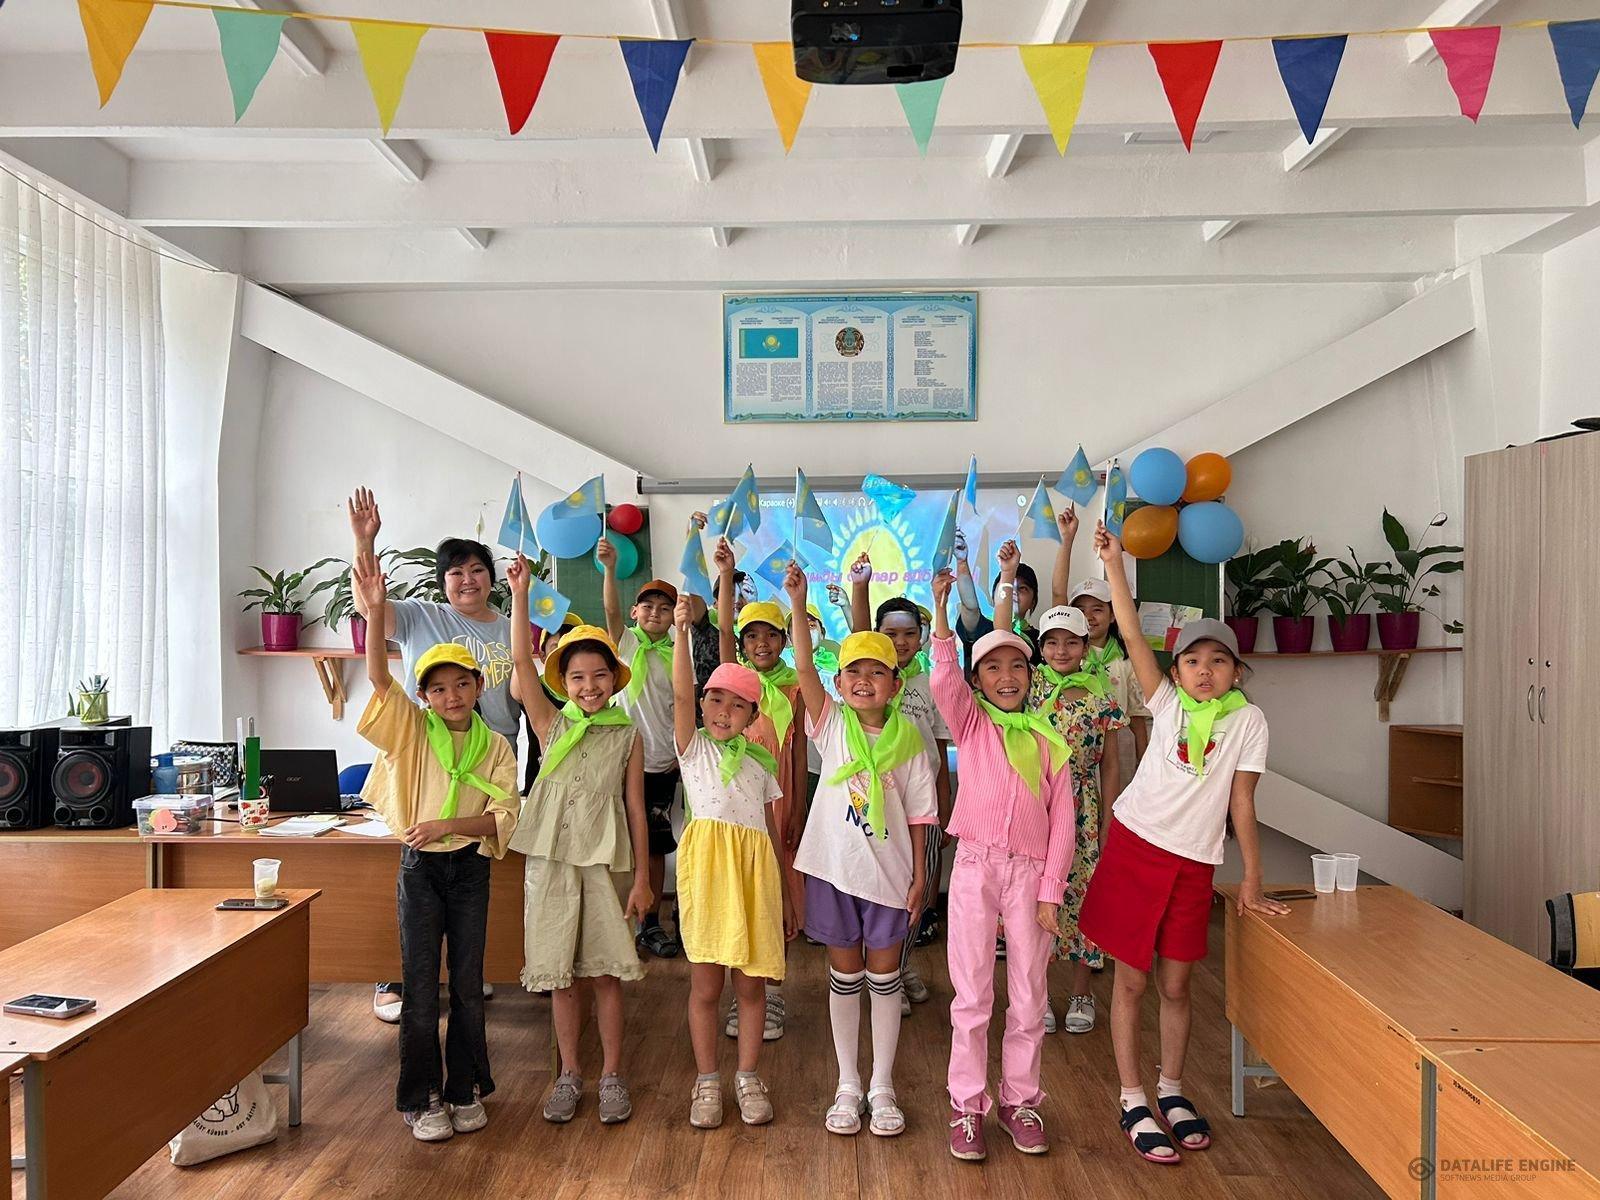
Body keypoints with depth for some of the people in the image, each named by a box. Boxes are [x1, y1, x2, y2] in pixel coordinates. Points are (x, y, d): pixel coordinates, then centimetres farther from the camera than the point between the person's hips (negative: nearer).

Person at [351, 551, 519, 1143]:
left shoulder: (495, 746, 0)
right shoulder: (411, 732, -2)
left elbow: (503, 816, -8)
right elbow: (380, 677, -18)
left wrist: (446, 825, -22)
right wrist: (376, 613, -30)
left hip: (469, 869, 1)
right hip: (419, 868, -1)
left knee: (468, 985, 10)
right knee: (421, 988, 4)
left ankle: (465, 1090, 25)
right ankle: (421, 1098, 18)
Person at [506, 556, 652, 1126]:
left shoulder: (627, 737, 1)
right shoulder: (551, 724, 1)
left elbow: (636, 811, 2)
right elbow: (521, 659, -9)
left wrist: (642, 878, -1)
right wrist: (520, 592, -16)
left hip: (605, 863, -1)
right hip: (551, 861, 1)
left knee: (606, 972, 6)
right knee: (559, 975, 9)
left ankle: (612, 1075, 20)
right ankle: (569, 1074, 24)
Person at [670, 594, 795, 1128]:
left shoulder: (761, 761, 16)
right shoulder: (692, 745, 9)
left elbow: (773, 830, 16)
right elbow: (681, 691, -8)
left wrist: (785, 895, 15)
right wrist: (681, 631, -20)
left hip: (755, 865, 2)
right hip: (707, 860, -2)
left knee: (750, 982, 7)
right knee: (705, 983, 2)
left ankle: (748, 1077, 22)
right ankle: (707, 1081, 17)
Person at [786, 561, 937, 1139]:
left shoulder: (909, 739, -4)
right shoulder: (832, 725, -4)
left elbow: (919, 813, 0)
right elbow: (804, 667, -18)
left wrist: (920, 873, -2)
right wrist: (797, 603, -28)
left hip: (889, 870, 0)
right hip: (833, 866, 0)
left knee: (884, 975, 10)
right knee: (844, 974, 11)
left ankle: (882, 1087, 24)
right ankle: (848, 1086, 25)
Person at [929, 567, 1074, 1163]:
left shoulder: (1049, 742, 7)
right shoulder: (971, 724, 4)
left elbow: (1061, 823, 4)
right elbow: (944, 681, -16)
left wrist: (1050, 891, -3)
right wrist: (941, 613, -27)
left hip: (1030, 873, 2)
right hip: (974, 867, -1)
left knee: (1028, 998, 10)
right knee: (972, 997, 4)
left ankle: (1020, 1101, 26)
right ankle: (967, 1106, 17)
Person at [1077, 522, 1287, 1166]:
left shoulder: (1248, 720, -1)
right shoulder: (1168, 703, -1)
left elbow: (1241, 802, 0)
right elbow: (1132, 635, -9)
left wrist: (1252, 882, -1)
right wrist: (1113, 564, -15)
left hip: (1193, 864, 1)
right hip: (1134, 847, 0)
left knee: (1175, 986, 11)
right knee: (1131, 981, 5)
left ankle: (1171, 1090, 31)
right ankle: (1134, 1103, 17)